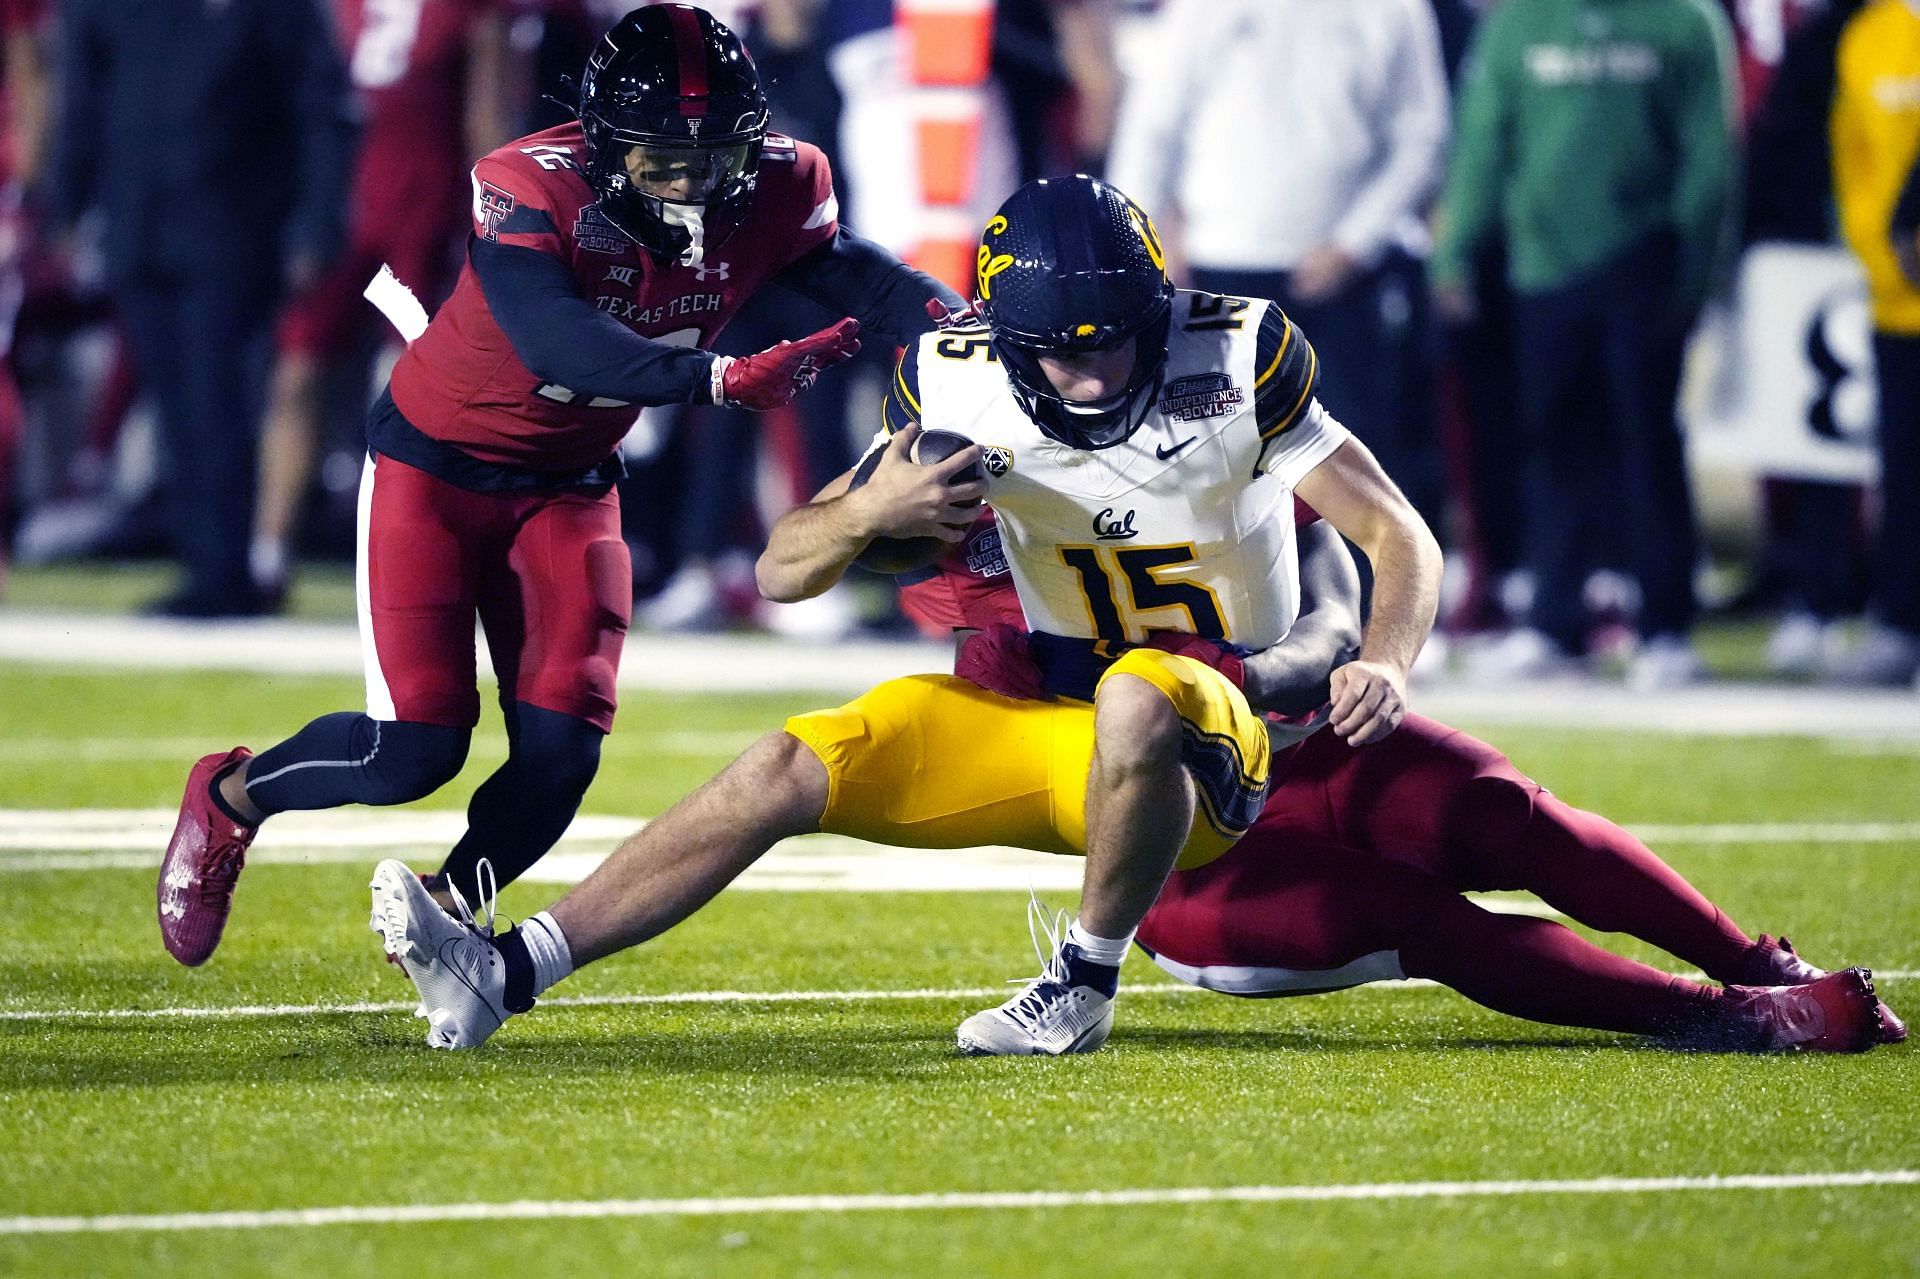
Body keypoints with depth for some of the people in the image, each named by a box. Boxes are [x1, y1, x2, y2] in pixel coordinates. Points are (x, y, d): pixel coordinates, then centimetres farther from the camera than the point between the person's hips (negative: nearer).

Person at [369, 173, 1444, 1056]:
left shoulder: (1235, 363, -16)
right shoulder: (962, 388, -6)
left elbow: (1399, 535, -13)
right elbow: (782, 573, -4)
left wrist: (1386, 664, -34)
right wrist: (869, 511, -27)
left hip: (1216, 729, -4)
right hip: (1056, 726, 4)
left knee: (1135, 698, -40)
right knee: (790, 769, -10)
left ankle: (1087, 980, -21)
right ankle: (509, 972, -12)